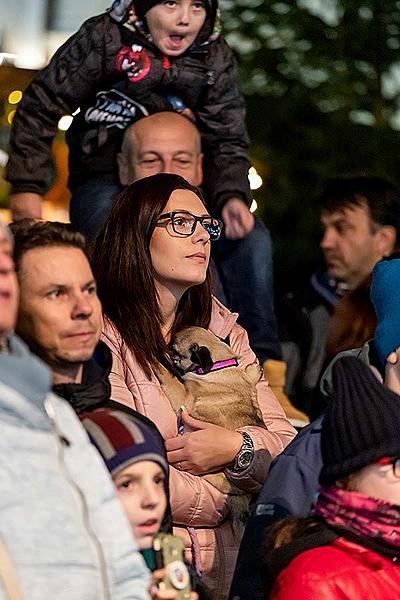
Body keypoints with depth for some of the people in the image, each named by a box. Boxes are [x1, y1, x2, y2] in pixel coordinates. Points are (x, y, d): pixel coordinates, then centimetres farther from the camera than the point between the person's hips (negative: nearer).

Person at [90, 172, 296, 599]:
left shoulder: (224, 331, 19)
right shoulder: (103, 338, -4)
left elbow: (285, 443, 15)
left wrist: (236, 449, -7)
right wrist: (228, 506, 0)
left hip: (229, 561, 6)